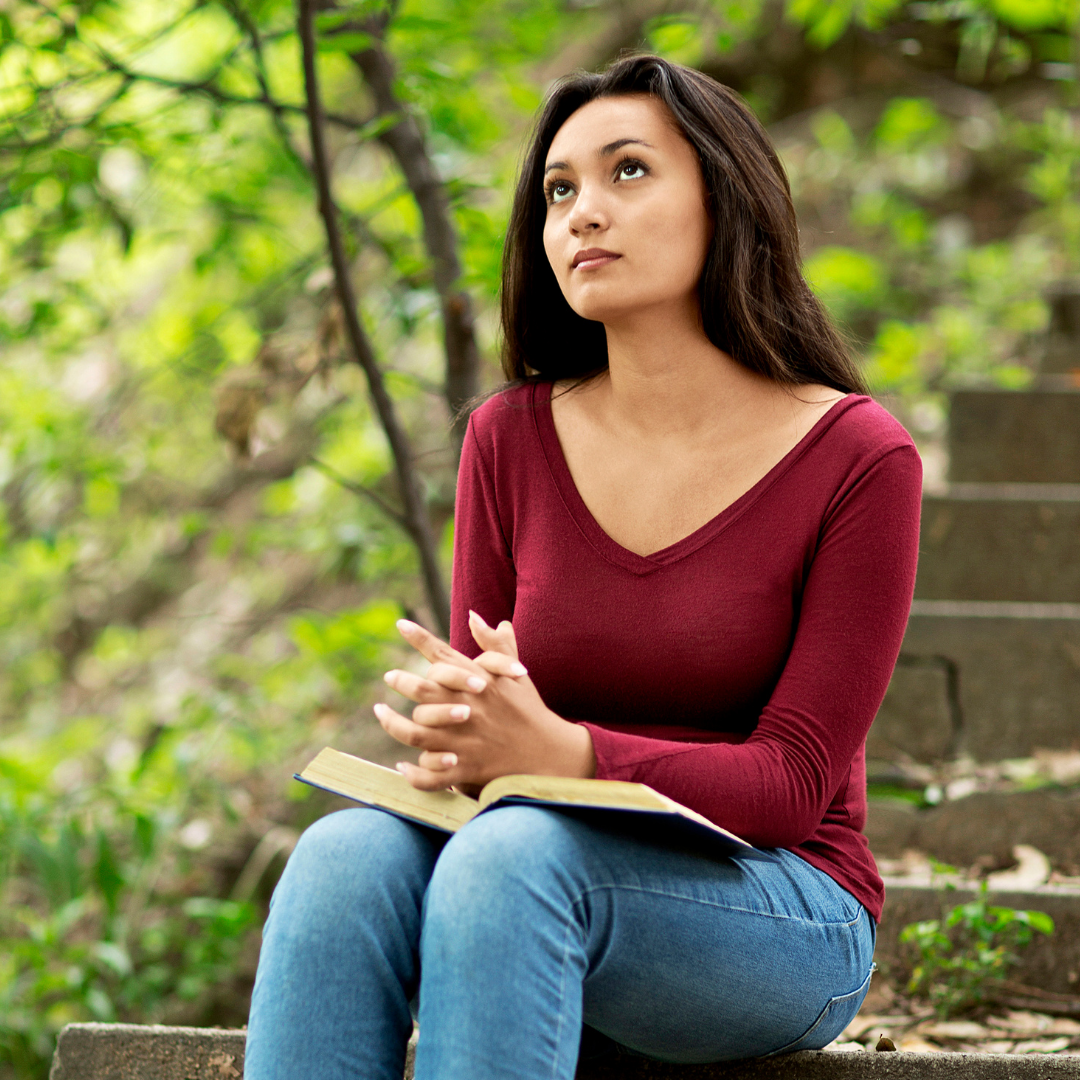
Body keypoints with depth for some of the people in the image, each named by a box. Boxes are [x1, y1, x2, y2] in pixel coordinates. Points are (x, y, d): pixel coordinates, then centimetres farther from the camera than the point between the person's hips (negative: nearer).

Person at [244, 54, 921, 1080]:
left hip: (788, 930, -3)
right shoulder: (511, 440, 5)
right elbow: (479, 716, 8)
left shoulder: (857, 458, -7)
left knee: (509, 853, -34)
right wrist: (453, 741, -19)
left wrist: (558, 752, -28)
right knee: (346, 851, -30)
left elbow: (791, 782, -10)